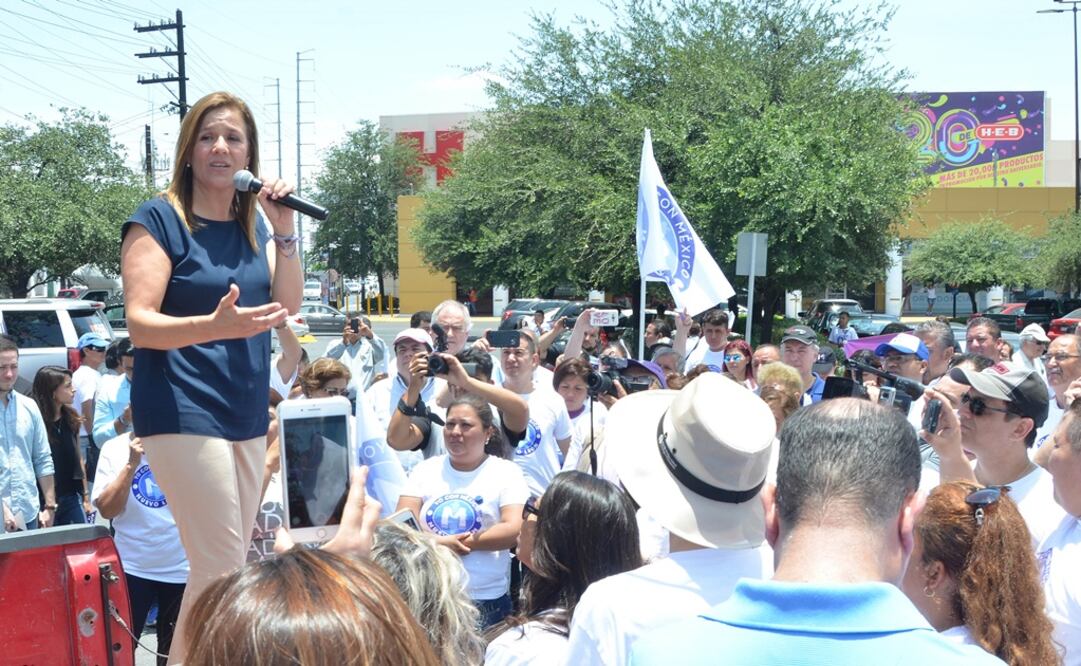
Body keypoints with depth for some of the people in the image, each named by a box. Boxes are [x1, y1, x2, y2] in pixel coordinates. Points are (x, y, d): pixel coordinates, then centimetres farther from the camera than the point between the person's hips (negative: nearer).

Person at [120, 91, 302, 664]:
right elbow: (140, 324, -16)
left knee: (226, 566, 9)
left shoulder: (254, 223, 12)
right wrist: (216, 324, -32)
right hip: (184, 413, -7)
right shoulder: (159, 219, -7)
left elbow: (286, 307, 2)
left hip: (247, 412, 7)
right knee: (222, 569, -10)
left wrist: (284, 230, -9)